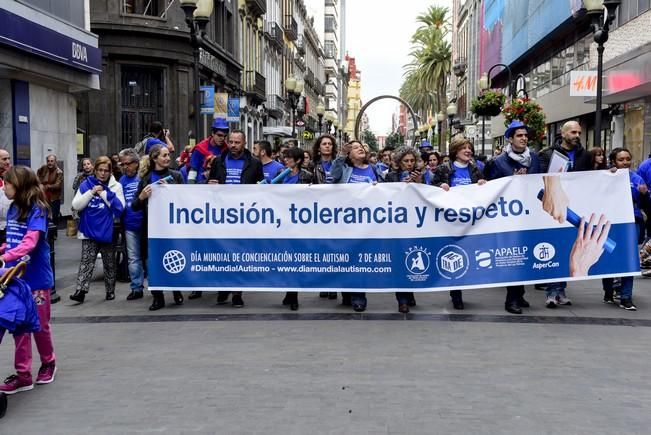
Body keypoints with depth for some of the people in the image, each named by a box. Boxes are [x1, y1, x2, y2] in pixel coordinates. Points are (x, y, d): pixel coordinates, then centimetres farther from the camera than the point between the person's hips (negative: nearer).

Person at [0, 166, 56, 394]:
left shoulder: (37, 210, -15)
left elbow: (31, 242, -27)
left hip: (36, 277, -6)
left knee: (40, 324, 9)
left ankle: (48, 362, 32)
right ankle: (23, 375, 14)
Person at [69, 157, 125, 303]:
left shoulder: (116, 186, -1)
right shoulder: (86, 184, 2)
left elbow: (120, 207, -13)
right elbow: (76, 205, -4)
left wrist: (104, 193, -14)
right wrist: (91, 192, -14)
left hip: (108, 231, 0)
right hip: (89, 231, 0)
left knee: (109, 263, 12)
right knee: (86, 262, -7)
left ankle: (110, 290, 24)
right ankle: (81, 291, -12)